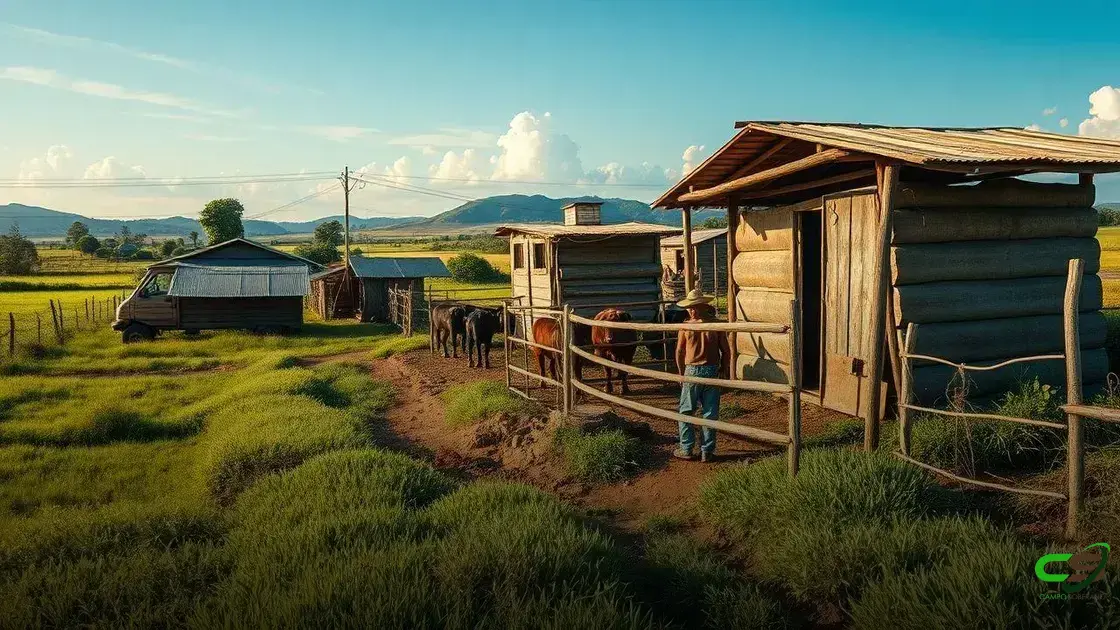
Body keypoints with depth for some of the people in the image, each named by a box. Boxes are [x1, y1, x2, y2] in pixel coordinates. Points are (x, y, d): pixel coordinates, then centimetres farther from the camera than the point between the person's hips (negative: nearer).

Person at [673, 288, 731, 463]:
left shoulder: (685, 326, -5)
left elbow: (679, 353, 1)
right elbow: (726, 351, -1)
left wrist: (681, 373, 14)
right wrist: (724, 372, 11)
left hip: (692, 371, -1)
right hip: (712, 371, 1)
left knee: (686, 412, 11)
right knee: (710, 413, 8)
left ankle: (687, 450, 13)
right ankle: (707, 451, 12)